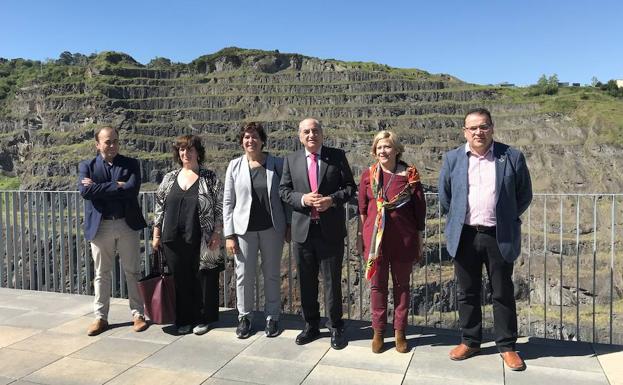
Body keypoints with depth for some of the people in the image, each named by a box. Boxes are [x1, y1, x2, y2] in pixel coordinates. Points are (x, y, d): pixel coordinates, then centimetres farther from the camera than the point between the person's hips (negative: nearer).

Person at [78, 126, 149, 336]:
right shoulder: (87, 166, 4)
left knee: (132, 272, 6)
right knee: (101, 274, 10)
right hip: (100, 226, 1)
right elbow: (85, 191, -14)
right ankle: (100, 317, 21)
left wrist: (98, 187, -12)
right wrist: (116, 186, -15)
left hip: (127, 225, 0)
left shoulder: (131, 164, 2)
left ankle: (137, 314, 18)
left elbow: (132, 189, -15)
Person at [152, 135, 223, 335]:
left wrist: (217, 233, -8)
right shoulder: (169, 178, 10)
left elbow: (219, 207, -2)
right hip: (174, 240, 3)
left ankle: (202, 319, 20)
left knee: (203, 280, 4)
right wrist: (156, 234, 10)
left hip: (201, 241, -3)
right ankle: (184, 319, 22)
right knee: (180, 280, 9)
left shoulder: (210, 178, 0)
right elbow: (159, 207, 13)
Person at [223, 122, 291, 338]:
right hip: (244, 229, 0)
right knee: (244, 276, 6)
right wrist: (229, 234, -3)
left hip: (272, 228, 0)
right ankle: (244, 317, 23)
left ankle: (272, 317, 24)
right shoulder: (235, 166, 2)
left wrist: (289, 225, -2)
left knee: (272, 275, 10)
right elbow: (228, 202, 2)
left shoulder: (277, 164, 0)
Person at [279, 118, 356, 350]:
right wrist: (303, 199, -13)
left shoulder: (337, 156, 1)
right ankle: (311, 326, 30)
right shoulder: (291, 160, 7)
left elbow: (350, 187, 2)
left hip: (331, 230, -2)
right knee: (306, 282, 13)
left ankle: (336, 328, 23)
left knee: (332, 281, 6)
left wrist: (332, 199, -16)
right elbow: (284, 191, 6)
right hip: (302, 230, 2)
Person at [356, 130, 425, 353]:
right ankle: (378, 331, 24)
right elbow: (362, 209, 8)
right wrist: (360, 237, 7)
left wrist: (419, 242, 1)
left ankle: (399, 332, 25)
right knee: (377, 285, 10)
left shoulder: (410, 175, -4)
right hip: (375, 237, 1)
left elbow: (420, 210, 0)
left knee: (402, 285, 11)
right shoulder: (368, 175, 2)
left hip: (403, 239, -1)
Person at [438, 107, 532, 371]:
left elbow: (524, 195, 7)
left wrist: (506, 219, 11)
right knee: (467, 293, 11)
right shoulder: (452, 159, 3)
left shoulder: (512, 157, -2)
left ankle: (507, 346, 24)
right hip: (465, 236, 2)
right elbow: (444, 196, 12)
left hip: (500, 237, -1)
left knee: (503, 294, 9)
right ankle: (470, 341, 27)